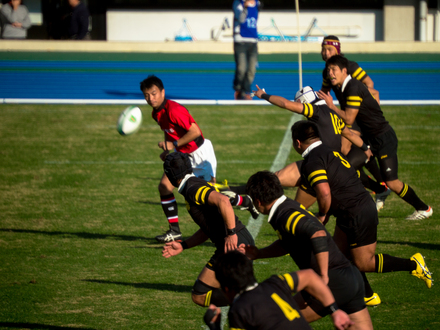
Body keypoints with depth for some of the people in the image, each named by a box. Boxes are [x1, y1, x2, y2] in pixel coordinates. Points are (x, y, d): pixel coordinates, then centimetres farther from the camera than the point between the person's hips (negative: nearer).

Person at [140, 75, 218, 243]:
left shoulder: (174, 110, -26)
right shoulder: (156, 113, 3)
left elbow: (195, 131, -28)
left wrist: (174, 145, -22)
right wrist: (166, 149, 3)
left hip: (200, 153, -9)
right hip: (183, 155, 9)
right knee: (165, 185, -1)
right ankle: (174, 230, 6)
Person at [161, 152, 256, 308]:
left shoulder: (193, 190, -11)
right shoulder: (199, 185, 20)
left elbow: (223, 201, -30)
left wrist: (231, 233, -30)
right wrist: (182, 246, 21)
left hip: (233, 245, -10)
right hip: (244, 241, 10)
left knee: (199, 296, -5)